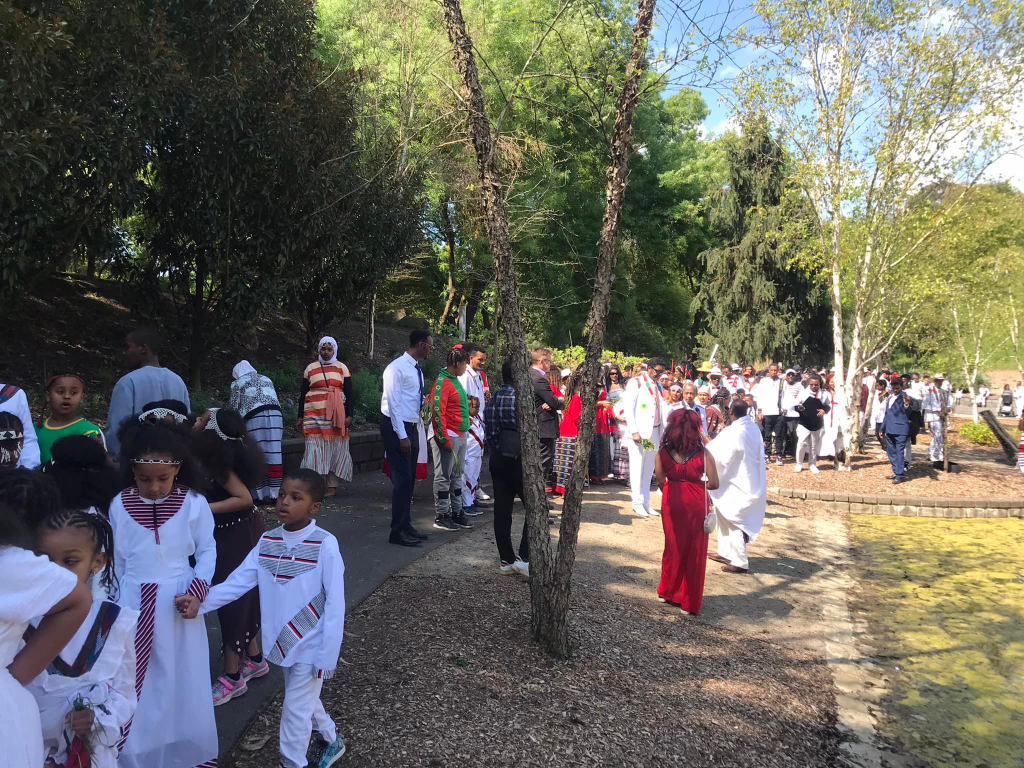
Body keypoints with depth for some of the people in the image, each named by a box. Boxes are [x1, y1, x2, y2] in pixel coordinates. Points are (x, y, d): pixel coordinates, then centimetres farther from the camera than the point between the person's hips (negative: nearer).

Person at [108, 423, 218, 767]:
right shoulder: (119, 505, -4)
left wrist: (197, 588, -16)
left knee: (181, 680, 11)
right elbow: (116, 560, 6)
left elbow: (207, 551, -2)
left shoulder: (194, 503, -10)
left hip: (178, 601, -1)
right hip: (134, 604, 1)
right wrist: (119, 601, 9)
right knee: (134, 682, 9)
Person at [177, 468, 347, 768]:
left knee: (295, 709, 4)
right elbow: (239, 580, -9)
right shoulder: (267, 541, -2)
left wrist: (327, 655, -18)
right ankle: (330, 739, 50)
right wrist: (200, 601, -24)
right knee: (305, 698, 25)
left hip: (311, 644, -6)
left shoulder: (325, 545, -21)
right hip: (284, 640, 7)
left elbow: (334, 604, -19)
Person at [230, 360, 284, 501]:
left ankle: (259, 493, 2)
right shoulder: (267, 379, 28)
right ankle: (274, 492, 3)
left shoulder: (238, 383, 15)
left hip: (254, 418, -4)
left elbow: (234, 408, 13)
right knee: (273, 456, 3)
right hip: (275, 415, 4)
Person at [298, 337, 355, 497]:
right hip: (314, 416, 0)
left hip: (336, 416, 0)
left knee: (335, 449, 1)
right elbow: (303, 394, 11)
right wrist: (300, 416, 6)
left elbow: (349, 394, 6)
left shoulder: (342, 368, 8)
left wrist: (349, 415, -2)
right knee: (315, 450, -5)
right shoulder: (310, 368, 9)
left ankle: (333, 486, 7)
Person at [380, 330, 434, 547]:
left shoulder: (417, 370, 12)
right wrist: (402, 436, -20)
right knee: (402, 479, -8)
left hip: (412, 427, 9)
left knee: (409, 479, 13)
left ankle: (406, 525, 22)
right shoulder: (397, 367, -16)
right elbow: (393, 403, -19)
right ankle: (397, 531, 0)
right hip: (396, 428, -9)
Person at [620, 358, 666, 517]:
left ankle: (646, 503, 16)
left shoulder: (658, 386, 16)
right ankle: (637, 503, 3)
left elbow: (661, 410, 17)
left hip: (654, 431, 6)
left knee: (649, 469, 9)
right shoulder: (635, 383, -3)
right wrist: (634, 431, -17)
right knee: (637, 468, -4)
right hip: (639, 432, -6)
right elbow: (628, 407, -9)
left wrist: (662, 434, 10)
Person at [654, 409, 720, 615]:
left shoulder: (663, 453, -6)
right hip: (696, 503, -2)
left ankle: (667, 592, 33)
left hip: (672, 503, 2)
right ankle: (689, 603, 16)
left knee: (674, 547, 19)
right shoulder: (703, 453, -10)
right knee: (695, 552, 9)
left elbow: (660, 482, -2)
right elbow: (713, 483, -9)